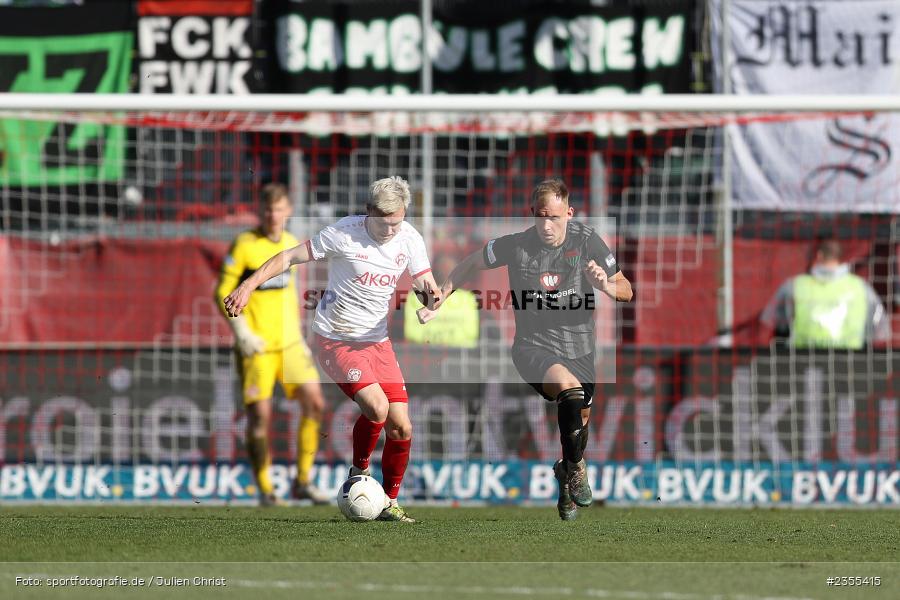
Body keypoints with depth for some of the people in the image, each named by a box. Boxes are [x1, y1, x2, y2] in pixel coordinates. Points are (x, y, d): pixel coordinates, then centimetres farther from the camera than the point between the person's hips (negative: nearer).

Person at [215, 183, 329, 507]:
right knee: (259, 415, -7)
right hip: (257, 346, -5)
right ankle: (264, 489, 7)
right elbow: (223, 292, -8)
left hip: (289, 343, 5)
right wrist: (241, 332, -16)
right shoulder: (244, 245, -8)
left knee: (314, 404, -5)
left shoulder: (292, 244, 10)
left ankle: (303, 482, 6)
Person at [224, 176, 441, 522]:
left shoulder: (409, 239, -2)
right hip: (336, 340, -5)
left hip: (377, 341, 5)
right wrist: (249, 285, -19)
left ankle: (389, 503, 16)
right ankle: (359, 473, 2)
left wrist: (432, 297, -23)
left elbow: (427, 285, 2)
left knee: (401, 427, -3)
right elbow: (290, 257, -10)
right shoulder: (344, 233, -17)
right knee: (376, 406, -25)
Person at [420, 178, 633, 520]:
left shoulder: (586, 241, -8)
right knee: (570, 389, -32)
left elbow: (626, 292, 0)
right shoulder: (517, 245, -13)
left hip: (579, 347, 4)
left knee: (580, 420, 15)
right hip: (534, 346, -4)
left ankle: (567, 476, 47)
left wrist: (605, 286, -22)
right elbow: (471, 264, 5)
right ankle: (576, 469, -12)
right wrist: (437, 302, 1)